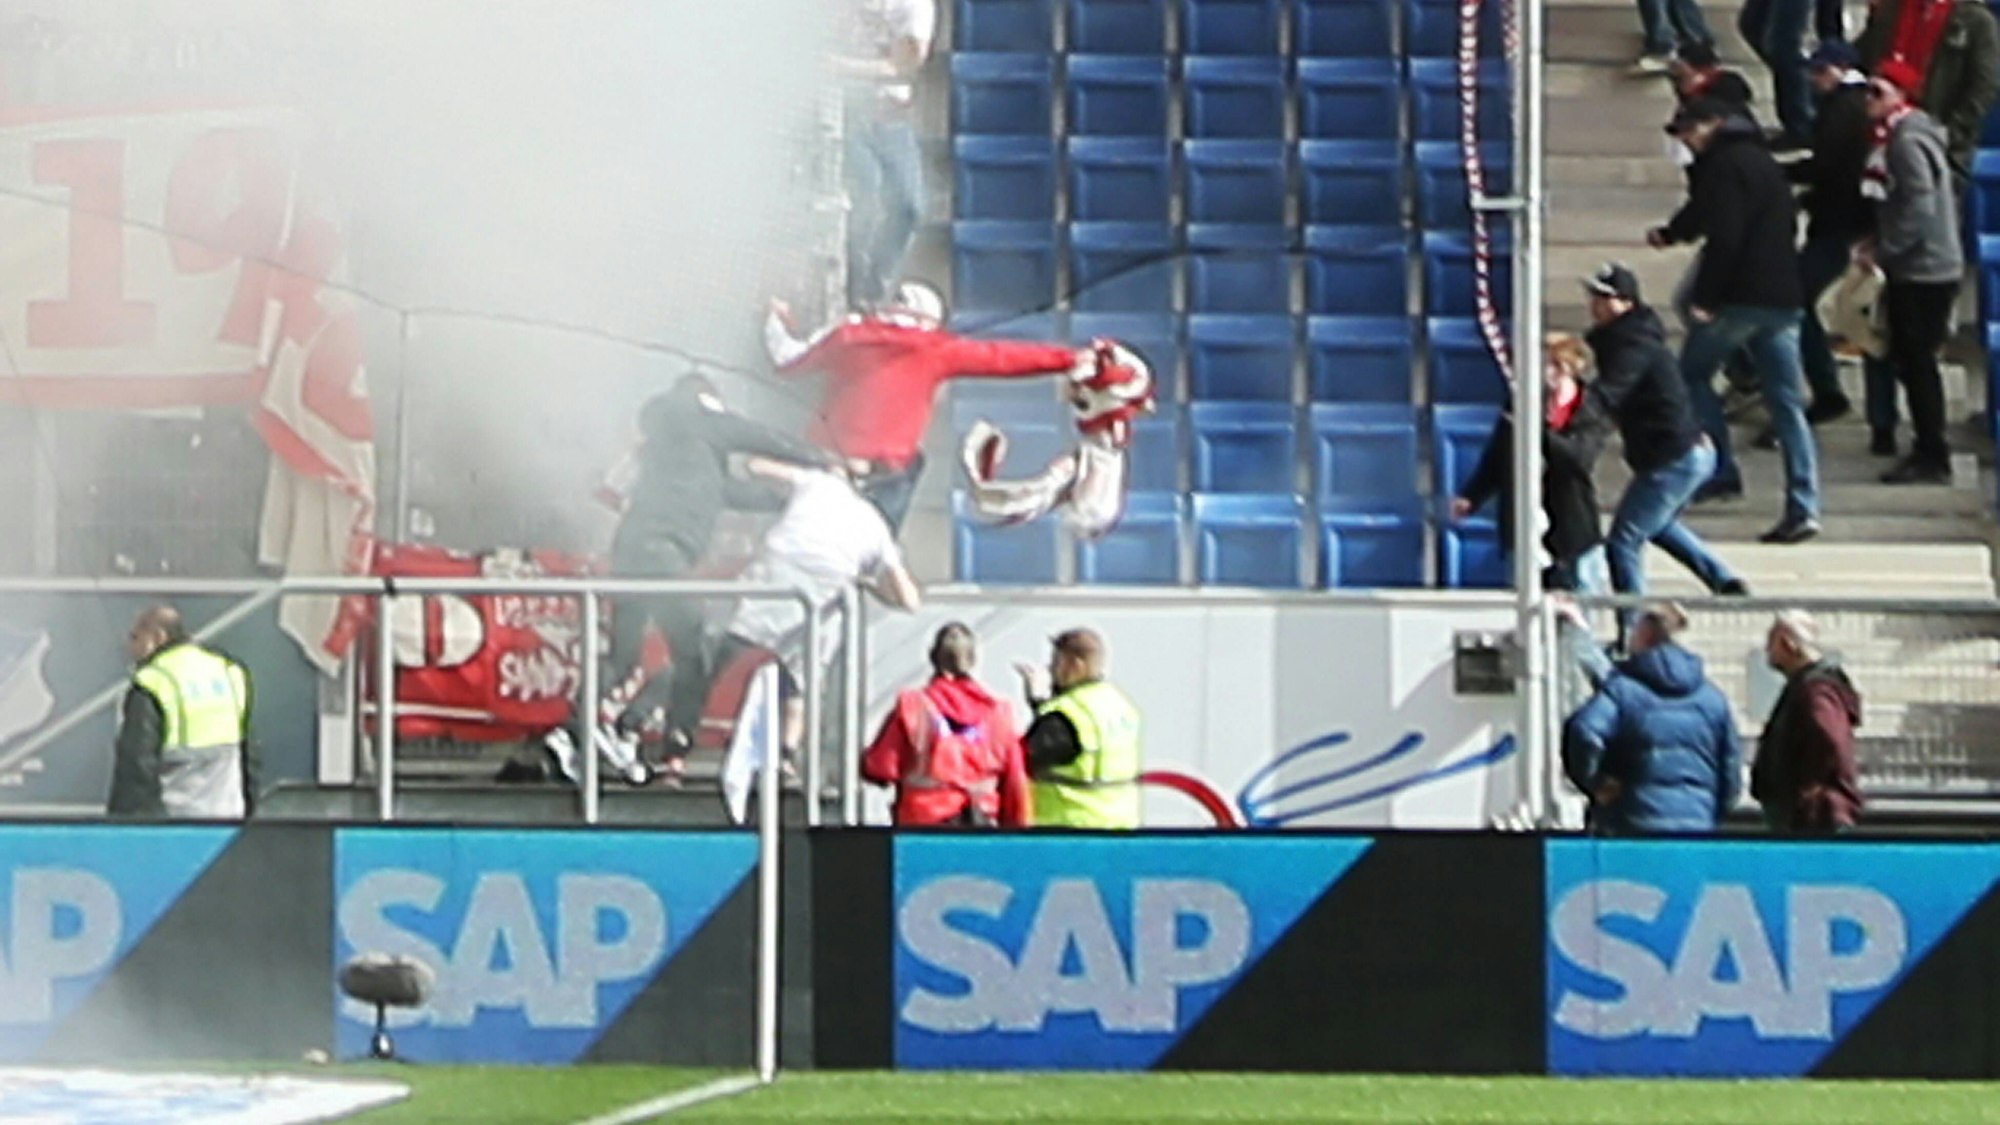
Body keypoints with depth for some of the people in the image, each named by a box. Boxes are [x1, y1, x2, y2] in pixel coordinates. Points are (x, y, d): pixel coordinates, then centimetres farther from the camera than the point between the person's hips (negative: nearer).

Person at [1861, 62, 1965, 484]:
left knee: (1917, 362, -5)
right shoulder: (1895, 137, 13)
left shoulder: (1908, 143, -18)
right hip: (1912, 270, 10)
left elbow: (1919, 210, -25)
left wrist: (1883, 248, -18)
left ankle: (1932, 460, 0)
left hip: (1924, 271, -10)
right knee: (1908, 360, 15)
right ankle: (1927, 452, 23)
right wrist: (1879, 243, 9)